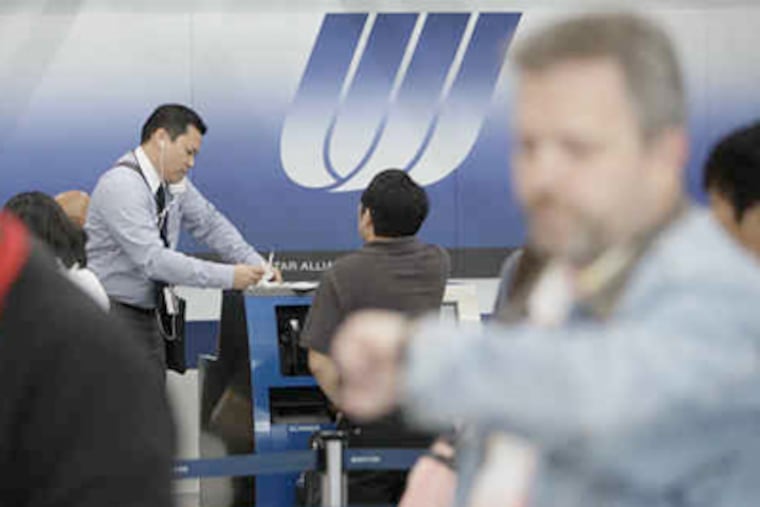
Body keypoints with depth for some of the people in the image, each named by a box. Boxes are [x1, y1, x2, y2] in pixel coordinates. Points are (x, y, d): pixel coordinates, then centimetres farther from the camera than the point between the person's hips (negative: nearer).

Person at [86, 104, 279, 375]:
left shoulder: (174, 183, 5)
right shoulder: (122, 187, -21)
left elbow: (210, 222, 17)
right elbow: (153, 259, -28)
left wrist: (255, 263, 0)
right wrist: (228, 277, -27)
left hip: (146, 312, 8)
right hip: (112, 312, -8)